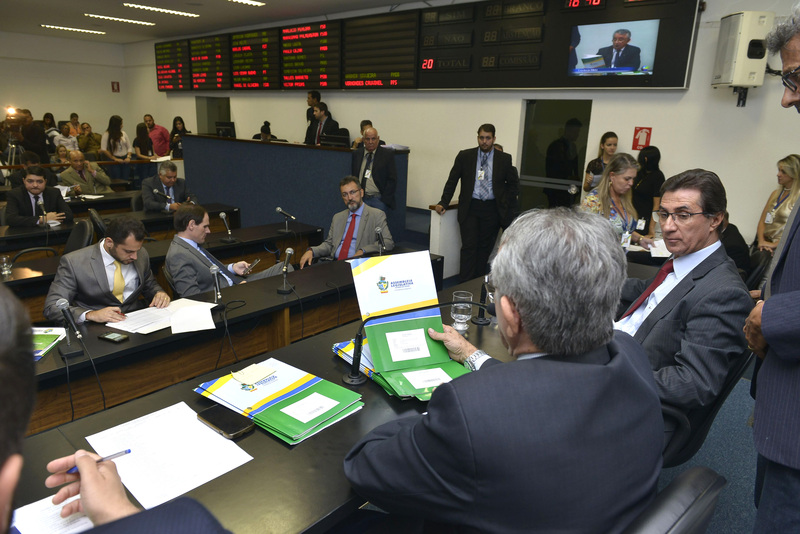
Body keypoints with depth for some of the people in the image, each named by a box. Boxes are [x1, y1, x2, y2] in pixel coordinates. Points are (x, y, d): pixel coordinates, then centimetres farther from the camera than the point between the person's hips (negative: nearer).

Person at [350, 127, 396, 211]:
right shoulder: (357, 154, 15)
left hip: (378, 198, -3)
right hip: (359, 197, 3)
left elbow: (392, 180, 0)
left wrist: (383, 200, -10)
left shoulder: (388, 154, 5)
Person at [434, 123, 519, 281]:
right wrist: (443, 203, -2)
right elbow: (452, 181, 5)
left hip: (492, 209, 1)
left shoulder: (504, 159, 4)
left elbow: (513, 183, 12)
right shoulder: (465, 156, 3)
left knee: (485, 247, 7)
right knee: (469, 247, -4)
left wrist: (507, 205, 3)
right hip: (470, 208, -1)